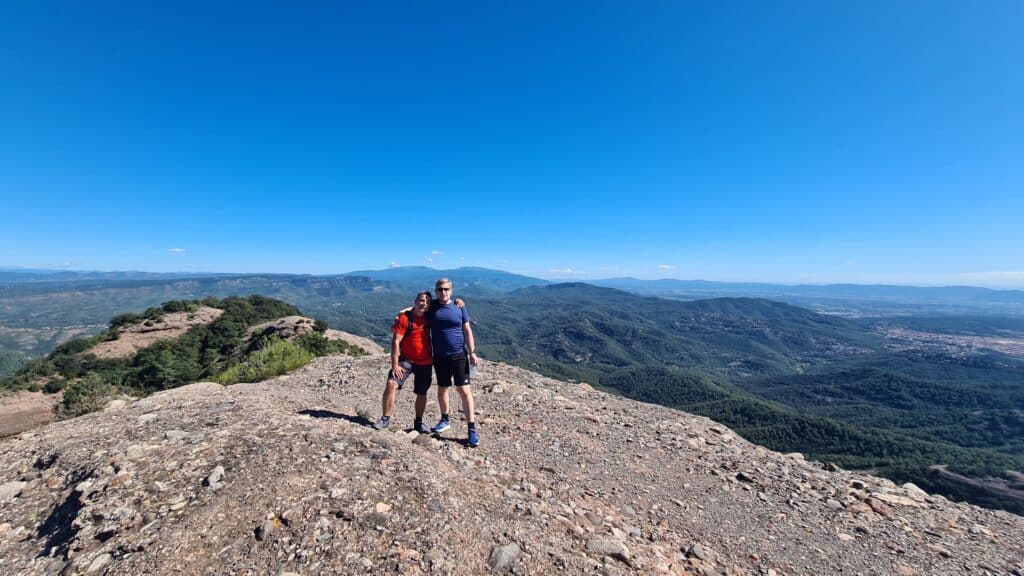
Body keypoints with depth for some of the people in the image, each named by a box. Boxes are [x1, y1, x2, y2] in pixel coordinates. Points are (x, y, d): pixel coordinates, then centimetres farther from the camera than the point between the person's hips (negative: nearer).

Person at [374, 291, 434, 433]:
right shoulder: (404, 318, -12)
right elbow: (396, 342, -14)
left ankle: (418, 422, 27)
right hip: (406, 360, -3)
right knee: (391, 384, -16)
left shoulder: (429, 317, 0)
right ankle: (385, 418, 1)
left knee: (422, 393, 10)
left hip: (425, 362, 3)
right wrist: (395, 365, -18)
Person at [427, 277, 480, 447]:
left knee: (464, 390, -4)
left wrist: (472, 352, -3)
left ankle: (471, 428, 3)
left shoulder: (459, 307, -1)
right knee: (442, 388, 16)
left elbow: (467, 330, 1)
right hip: (440, 357, 3)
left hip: (459, 355, -2)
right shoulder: (431, 308, 2)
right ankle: (445, 420, 36)